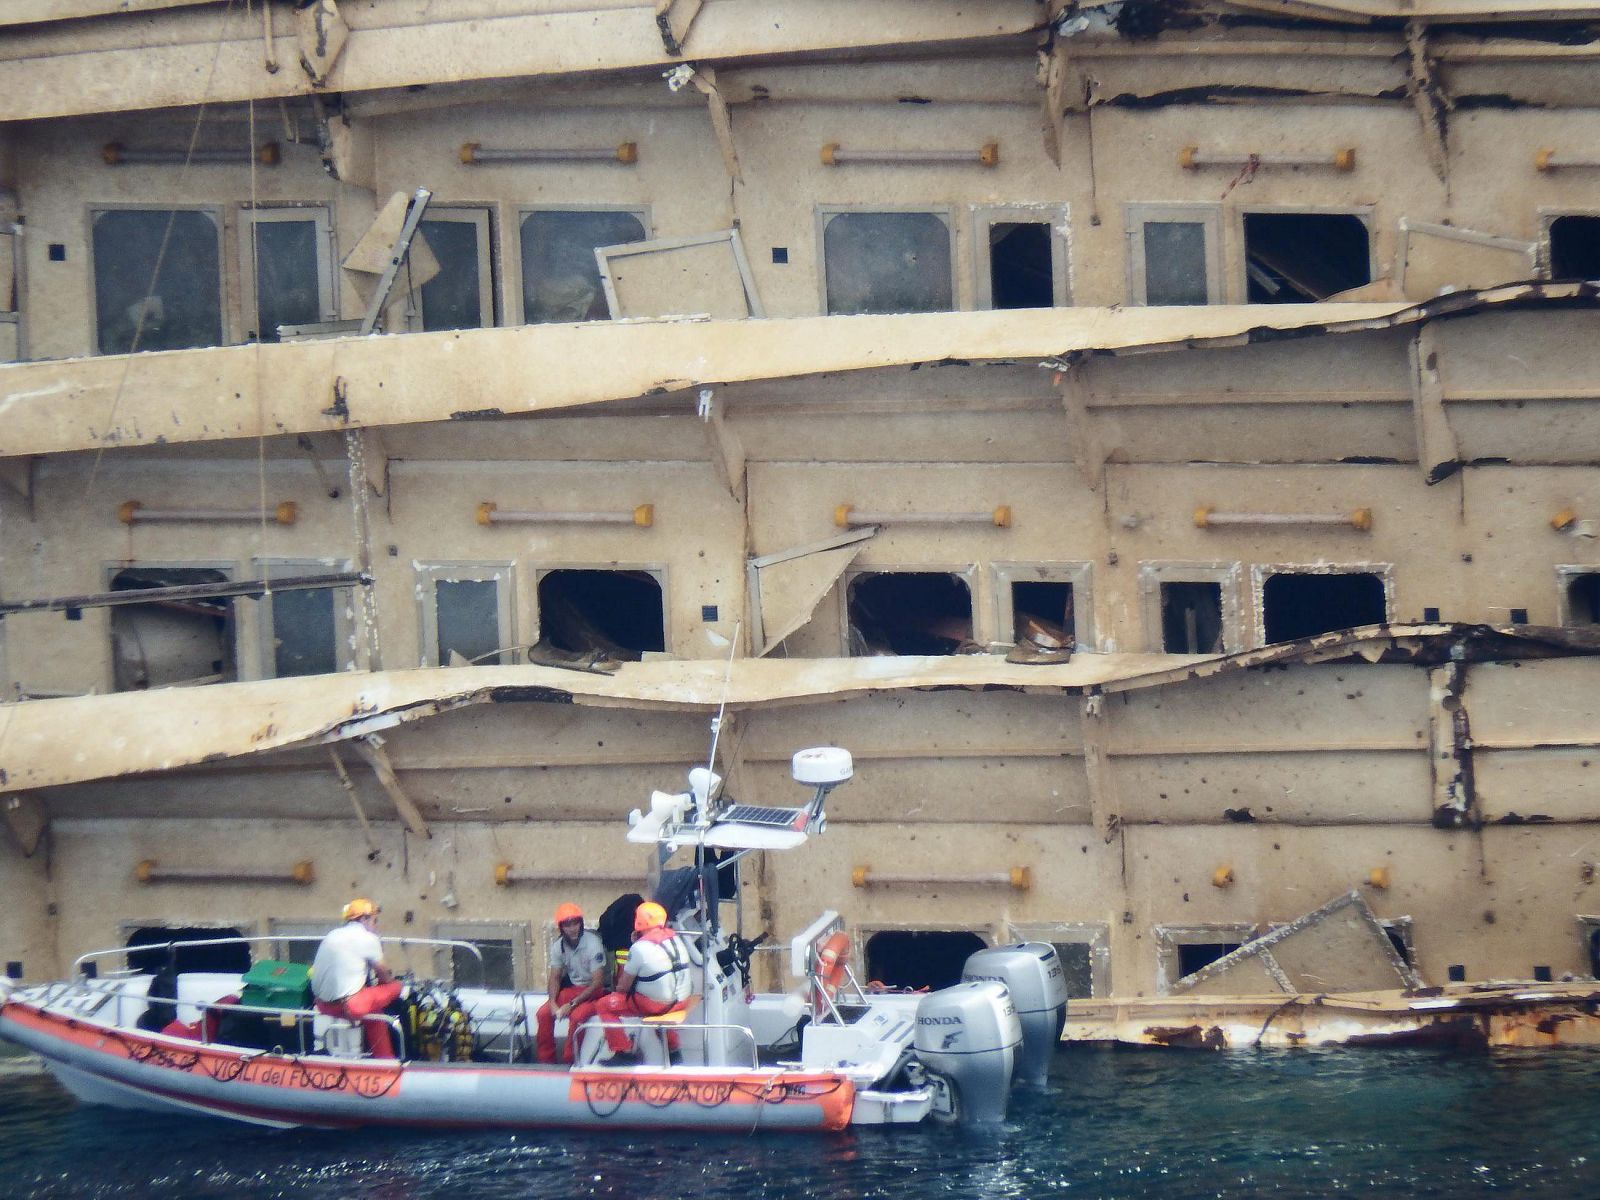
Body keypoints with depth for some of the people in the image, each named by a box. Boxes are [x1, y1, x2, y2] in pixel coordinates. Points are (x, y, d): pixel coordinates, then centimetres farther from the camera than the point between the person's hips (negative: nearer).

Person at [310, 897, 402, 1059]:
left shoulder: (333, 936, 17)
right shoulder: (368, 938, -2)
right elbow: (383, 976, 6)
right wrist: (391, 977, 31)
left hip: (322, 1004, 7)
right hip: (348, 1005, -7)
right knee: (395, 987, 11)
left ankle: (381, 1057, 32)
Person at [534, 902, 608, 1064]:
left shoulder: (592, 943, -22)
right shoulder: (558, 946, -4)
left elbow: (597, 982, -21)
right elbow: (555, 977, 4)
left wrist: (572, 1004, -23)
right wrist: (553, 1002, -16)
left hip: (594, 991, -6)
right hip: (573, 988, 6)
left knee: (576, 1016, -32)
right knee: (543, 1013, -13)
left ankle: (570, 1061, -16)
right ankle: (546, 1060, 0)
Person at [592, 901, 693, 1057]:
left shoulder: (640, 947, -17)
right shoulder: (675, 938, 3)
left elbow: (624, 986, -9)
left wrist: (619, 988, 15)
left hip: (656, 1004, -7)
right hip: (681, 999, 7)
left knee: (604, 1006, 4)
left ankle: (621, 1052, 4)